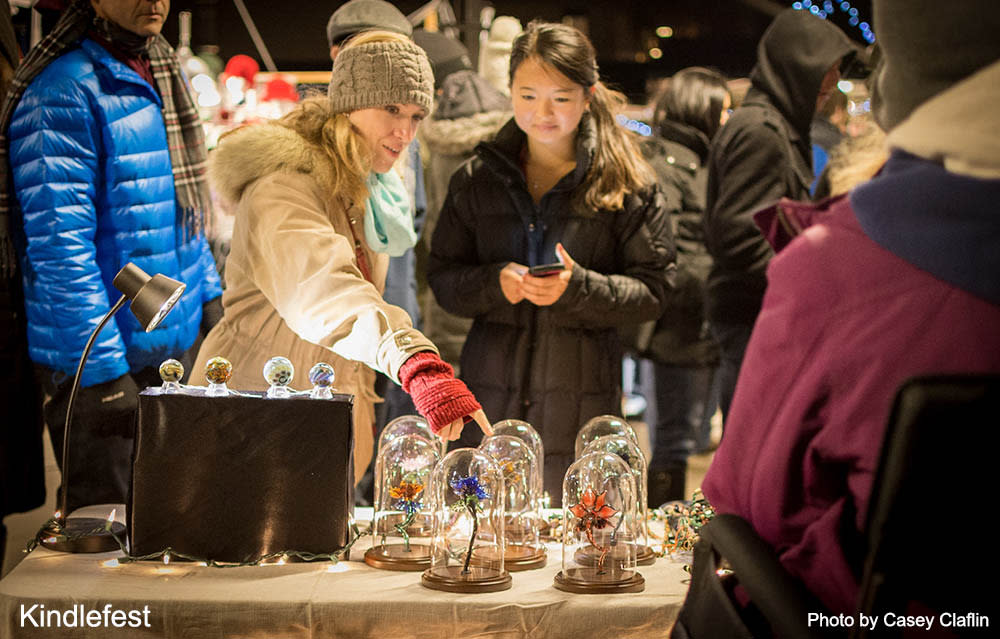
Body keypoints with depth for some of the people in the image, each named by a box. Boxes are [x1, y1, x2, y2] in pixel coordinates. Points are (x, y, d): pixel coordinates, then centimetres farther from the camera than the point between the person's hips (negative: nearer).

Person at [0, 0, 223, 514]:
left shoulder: (159, 75, 12)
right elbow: (60, 246, -22)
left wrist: (209, 296, 15)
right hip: (101, 365, -8)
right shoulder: (62, 94, -17)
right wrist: (104, 370, -24)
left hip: (174, 347, 8)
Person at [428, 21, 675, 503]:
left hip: (582, 408, -2)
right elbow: (442, 278, 9)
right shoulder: (477, 179, 9)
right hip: (491, 397, 2)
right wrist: (495, 283, -12)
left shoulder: (629, 184, 1)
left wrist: (579, 287, -18)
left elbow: (652, 291, -2)